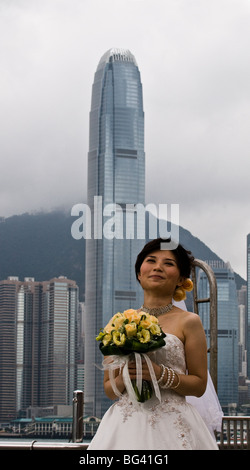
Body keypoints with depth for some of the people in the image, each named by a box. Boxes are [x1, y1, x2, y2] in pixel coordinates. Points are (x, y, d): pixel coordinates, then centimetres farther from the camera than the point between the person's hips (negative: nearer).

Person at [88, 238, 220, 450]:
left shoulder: (188, 322, 1)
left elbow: (199, 385, -1)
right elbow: (109, 390, 11)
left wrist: (160, 374, -14)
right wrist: (124, 377, -10)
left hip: (173, 426, -2)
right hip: (125, 425, 2)